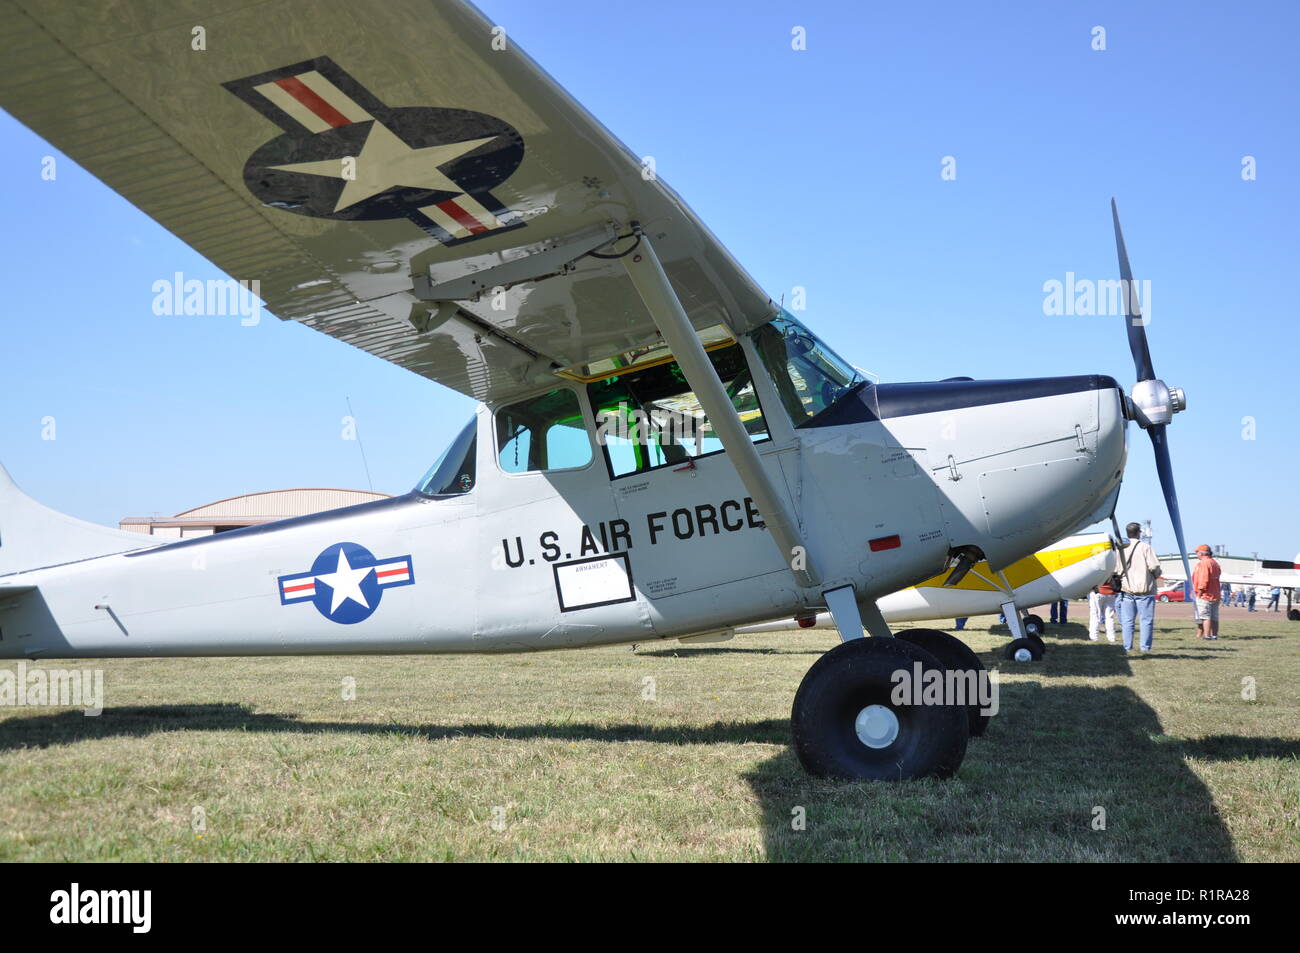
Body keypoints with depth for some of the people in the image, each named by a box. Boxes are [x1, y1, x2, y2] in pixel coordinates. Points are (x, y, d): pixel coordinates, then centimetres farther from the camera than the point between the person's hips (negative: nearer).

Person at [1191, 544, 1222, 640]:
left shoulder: (1203, 563, -13)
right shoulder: (1215, 563, 17)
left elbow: (1203, 580, -19)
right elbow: (1216, 578, 19)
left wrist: (1199, 593, -15)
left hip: (1205, 596, -10)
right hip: (1215, 595, 10)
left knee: (1205, 617, -9)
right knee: (1214, 618, 11)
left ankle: (1206, 635, -13)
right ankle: (1214, 635, 14)